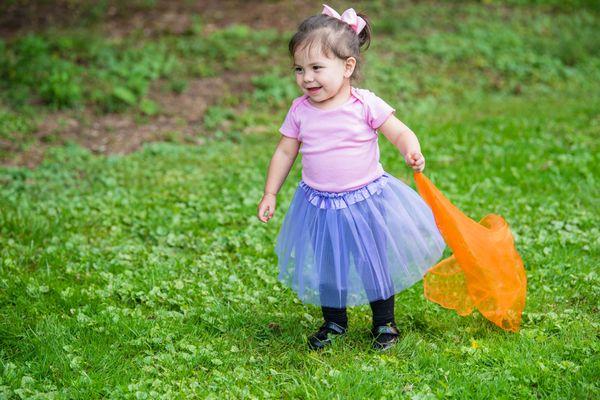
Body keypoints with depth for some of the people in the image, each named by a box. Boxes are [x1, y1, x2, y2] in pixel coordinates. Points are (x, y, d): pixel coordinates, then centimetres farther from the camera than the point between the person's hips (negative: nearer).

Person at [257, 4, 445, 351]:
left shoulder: (365, 105, -14)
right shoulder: (300, 111, -4)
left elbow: (400, 132, -13)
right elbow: (285, 152, 6)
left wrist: (412, 151, -35)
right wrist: (270, 194, 6)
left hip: (366, 200, -3)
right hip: (320, 206, 3)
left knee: (375, 262, 10)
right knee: (325, 267, 13)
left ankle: (385, 323, 30)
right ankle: (334, 322, 35)